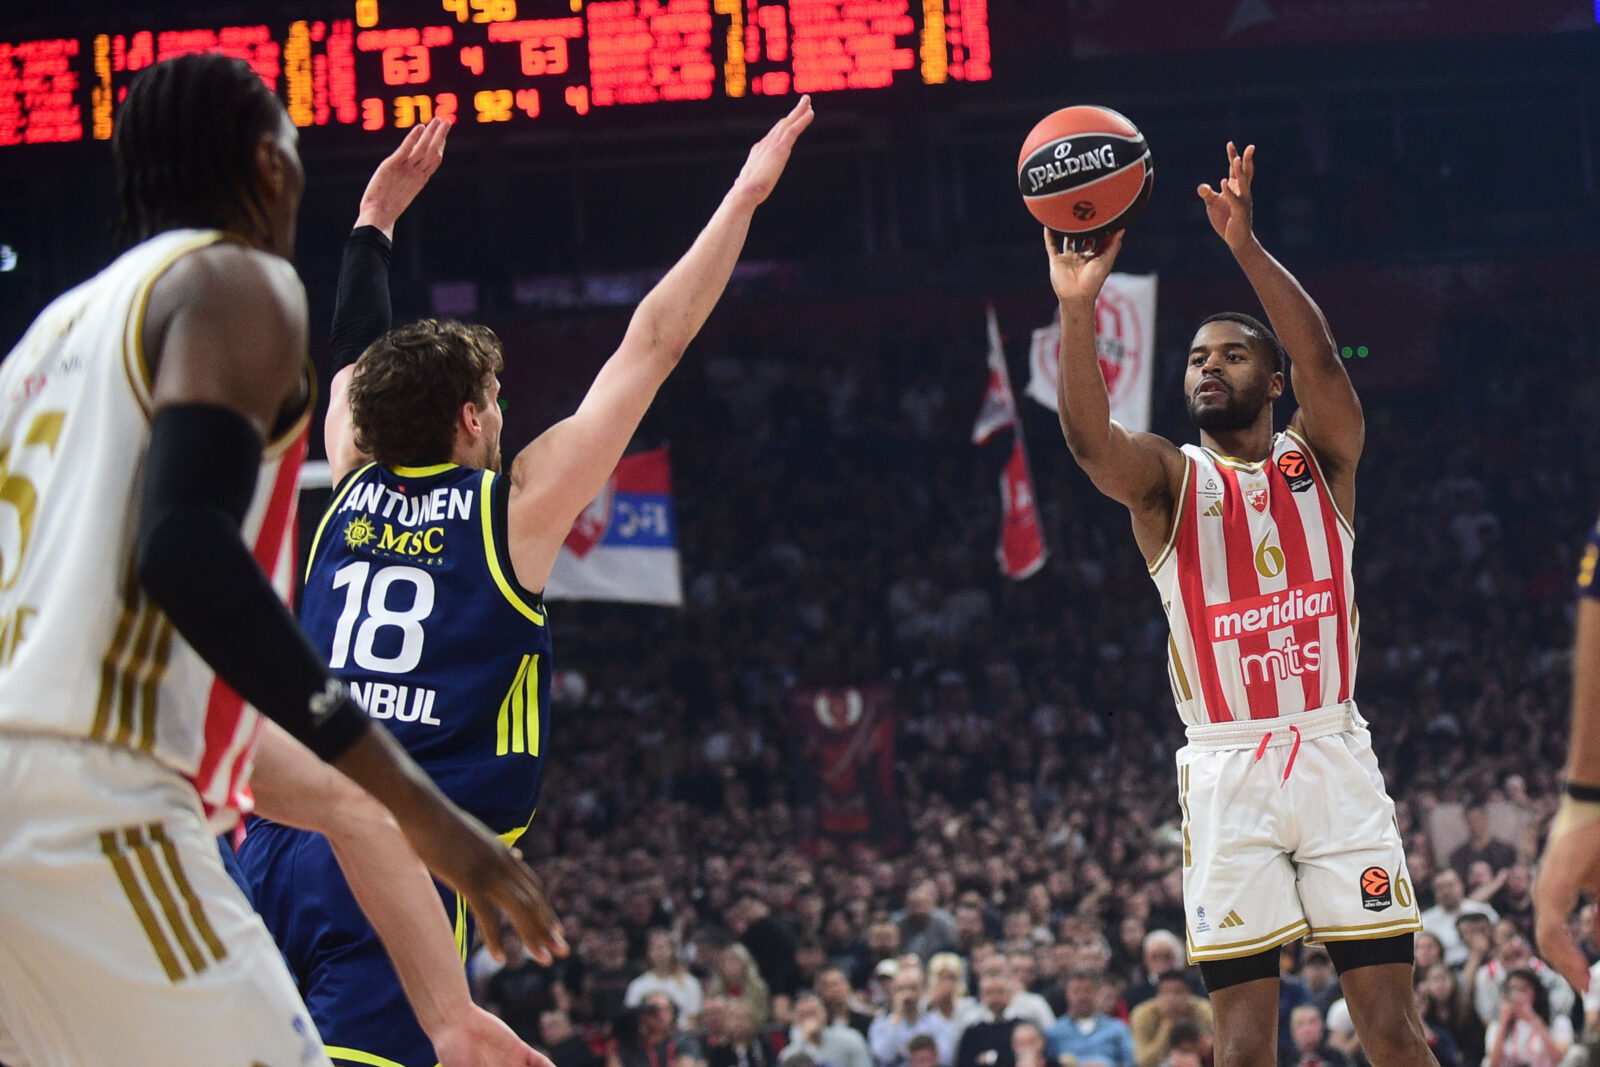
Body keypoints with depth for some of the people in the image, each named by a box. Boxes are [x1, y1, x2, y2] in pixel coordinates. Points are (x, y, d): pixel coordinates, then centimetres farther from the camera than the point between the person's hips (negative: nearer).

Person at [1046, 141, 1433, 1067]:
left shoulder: (1320, 456, 7)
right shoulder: (1168, 479, 6)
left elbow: (1322, 360, -14)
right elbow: (1090, 439, -17)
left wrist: (1246, 248, -27)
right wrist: (1077, 311, -34)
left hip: (1336, 756, 0)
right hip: (1226, 772, 0)